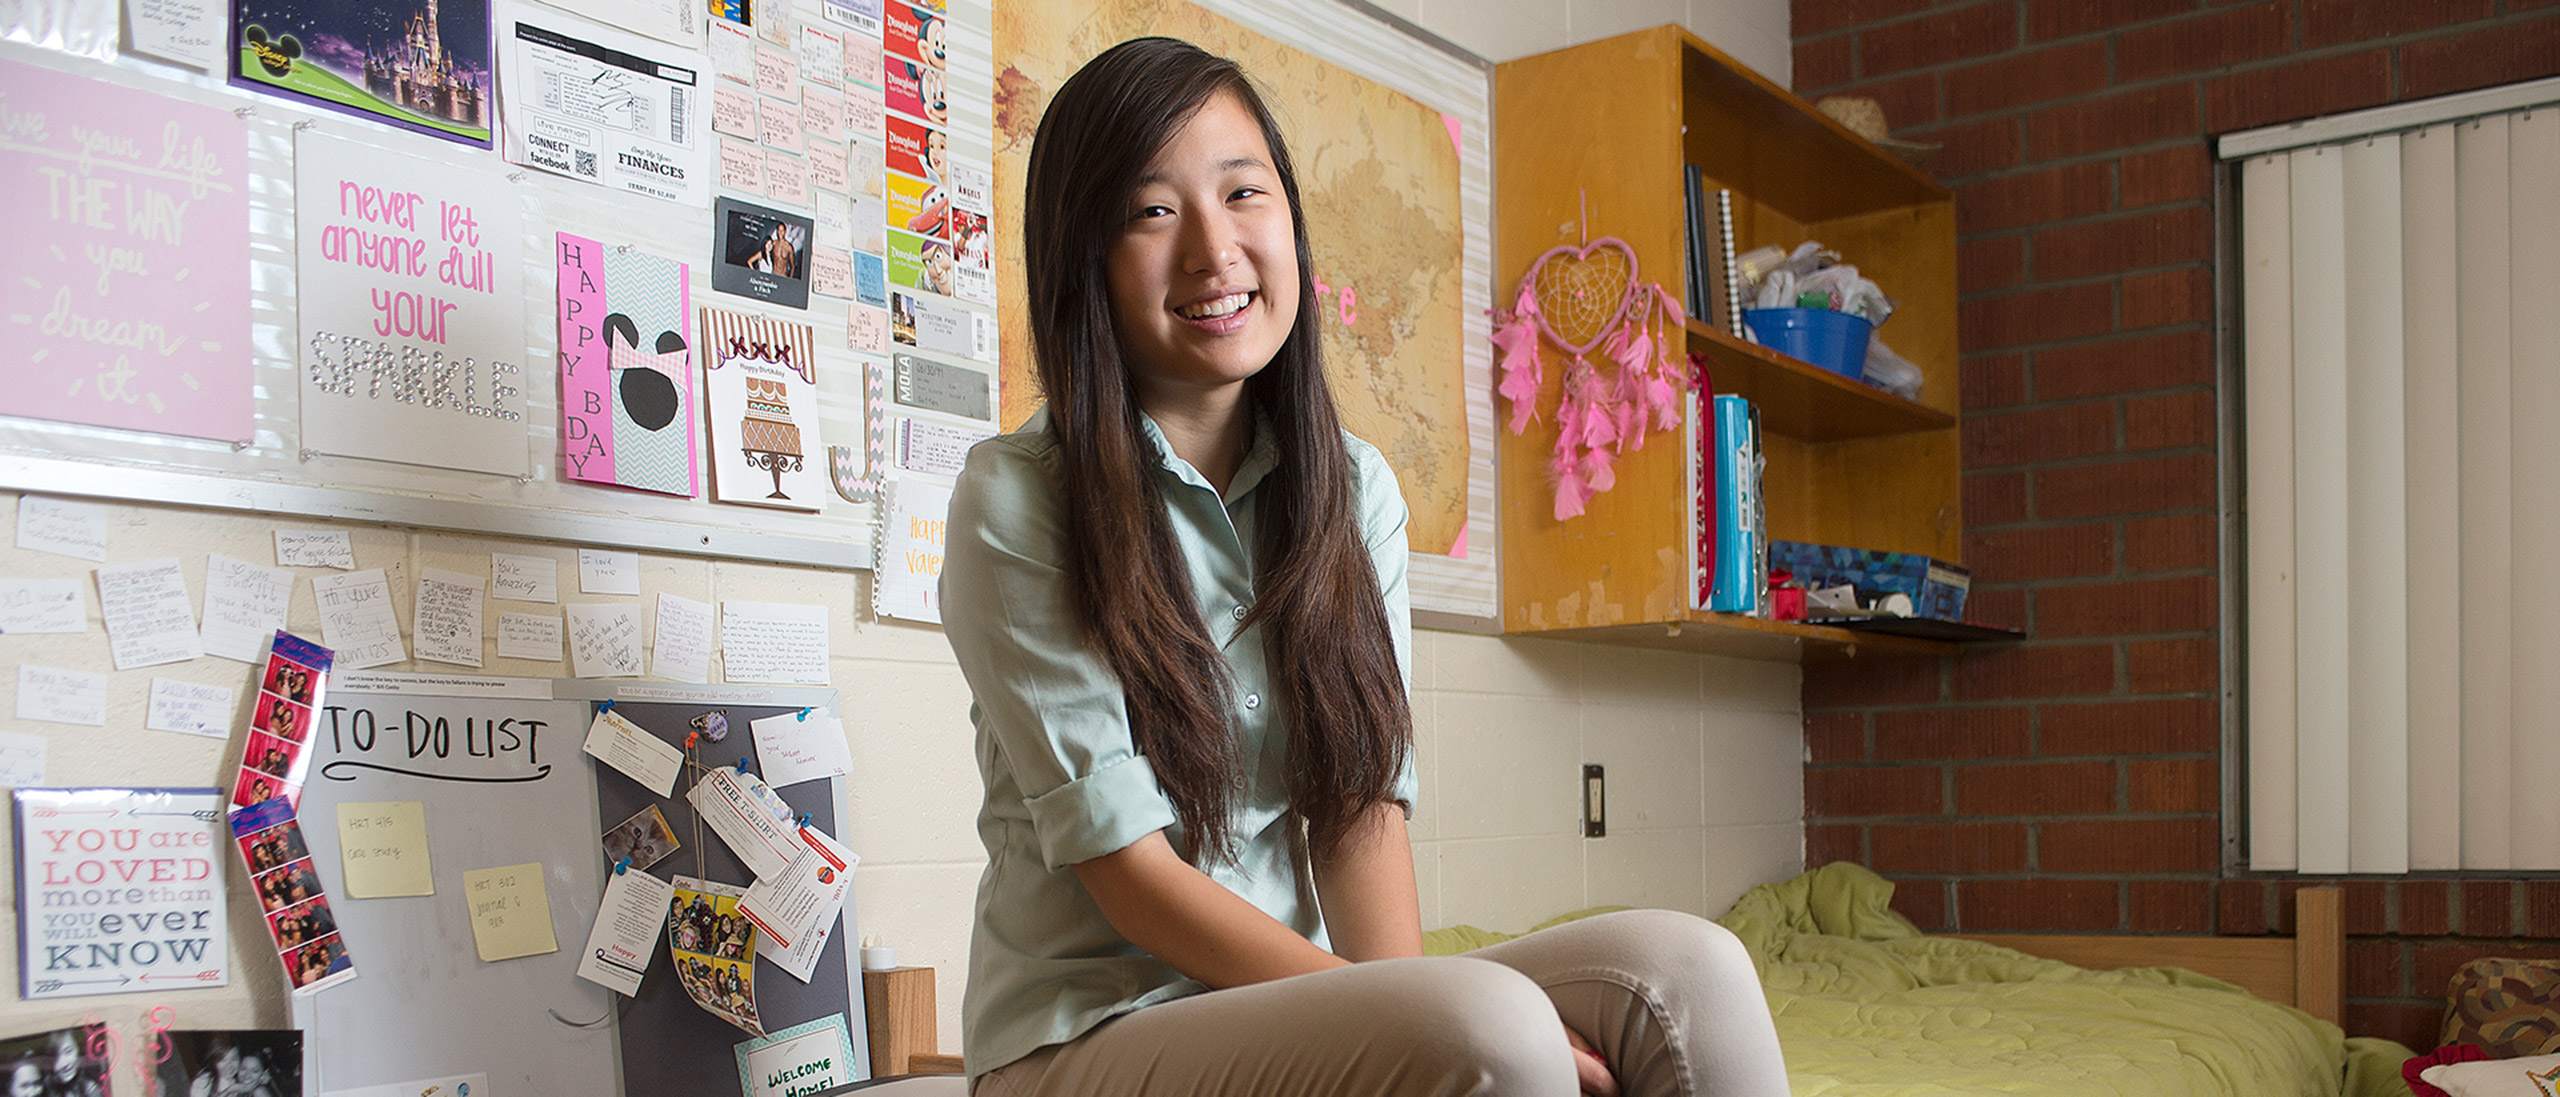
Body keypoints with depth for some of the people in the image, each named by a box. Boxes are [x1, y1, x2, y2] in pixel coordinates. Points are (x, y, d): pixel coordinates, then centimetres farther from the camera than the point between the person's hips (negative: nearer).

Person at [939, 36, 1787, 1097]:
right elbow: (1126, 867, -14)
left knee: (1681, 970, -20)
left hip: (1291, 998, 5)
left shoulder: (1353, 485, 7)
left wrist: (1409, 997, -18)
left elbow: (1362, 802, 1)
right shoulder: (1014, 501, -9)